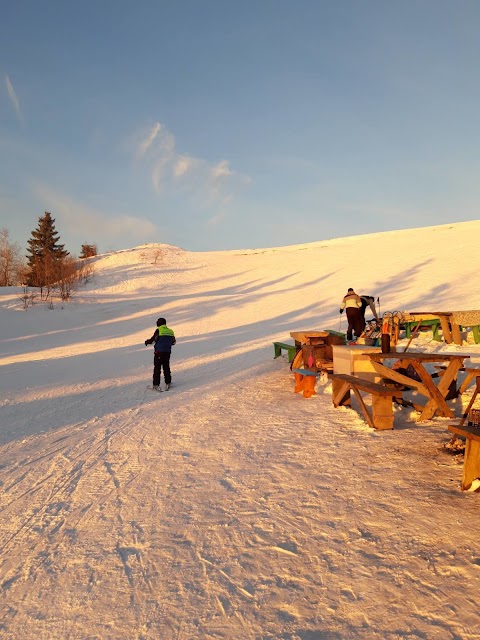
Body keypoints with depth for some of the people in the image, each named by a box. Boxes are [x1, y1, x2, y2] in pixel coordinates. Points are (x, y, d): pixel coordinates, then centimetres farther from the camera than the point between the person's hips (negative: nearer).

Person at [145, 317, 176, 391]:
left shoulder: (158, 330, -9)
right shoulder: (170, 331, 6)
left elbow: (152, 340, -10)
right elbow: (173, 342, 16)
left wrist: (147, 342, 10)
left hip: (159, 352, -4)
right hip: (167, 352, 5)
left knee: (157, 368, 1)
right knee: (166, 367, 15)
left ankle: (156, 385, 1)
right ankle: (168, 383, 16)